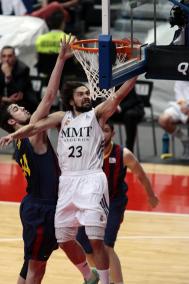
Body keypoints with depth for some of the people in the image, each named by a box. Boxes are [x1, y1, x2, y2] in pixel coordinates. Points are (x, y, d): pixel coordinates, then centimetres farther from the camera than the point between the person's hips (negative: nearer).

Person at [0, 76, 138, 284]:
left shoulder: (97, 114, 7)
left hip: (91, 180, -4)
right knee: (64, 240, 8)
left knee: (95, 239, -14)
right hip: (67, 182, 4)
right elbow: (36, 127, 2)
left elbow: (119, 95, -6)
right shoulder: (62, 117, 14)